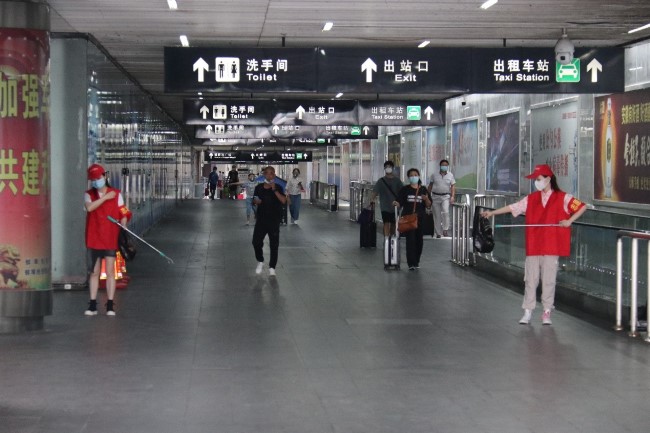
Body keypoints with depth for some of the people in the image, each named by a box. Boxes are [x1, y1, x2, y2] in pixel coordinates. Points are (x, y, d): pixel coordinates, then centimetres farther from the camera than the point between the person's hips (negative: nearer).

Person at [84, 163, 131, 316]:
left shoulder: (117, 194, 5)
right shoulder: (88, 195, 6)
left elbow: (124, 214, 1)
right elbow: (89, 207, -16)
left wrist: (123, 226, -18)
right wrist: (105, 197, -16)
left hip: (110, 239, -1)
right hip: (93, 239, 1)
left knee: (110, 272, -4)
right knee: (94, 272, 6)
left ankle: (110, 305, -1)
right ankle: (93, 305, 10)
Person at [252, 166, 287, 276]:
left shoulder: (278, 187, -5)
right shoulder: (259, 188, 3)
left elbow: (283, 201, -20)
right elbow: (254, 201, 16)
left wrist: (274, 189, -23)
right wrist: (256, 201, -7)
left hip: (274, 221, -2)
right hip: (261, 220, 2)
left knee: (274, 245, 2)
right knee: (256, 242, -1)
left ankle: (272, 267, 13)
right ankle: (260, 262, 23)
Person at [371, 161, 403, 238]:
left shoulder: (397, 180, 5)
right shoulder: (381, 181, 2)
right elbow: (375, 191, -8)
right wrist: (373, 199, -27)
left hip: (395, 206, 2)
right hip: (385, 206, -2)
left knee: (393, 223, 12)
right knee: (386, 223, -14)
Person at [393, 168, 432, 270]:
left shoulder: (423, 190, 8)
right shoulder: (404, 189, 4)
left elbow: (428, 206, 7)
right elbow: (399, 203, 0)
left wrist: (426, 199, -13)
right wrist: (396, 203, -22)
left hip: (420, 219, 2)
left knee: (419, 240, 5)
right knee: (410, 240, -9)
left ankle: (416, 262, 21)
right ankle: (411, 263, -10)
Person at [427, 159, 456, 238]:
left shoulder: (450, 175, 7)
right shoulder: (434, 175, 8)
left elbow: (453, 186, 5)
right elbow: (430, 186, 12)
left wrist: (452, 196, -7)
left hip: (445, 196, -1)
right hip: (435, 196, 1)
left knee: (445, 211, -24)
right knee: (437, 215, 3)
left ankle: (445, 229, -13)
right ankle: (438, 233, 10)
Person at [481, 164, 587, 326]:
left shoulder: (562, 197, -1)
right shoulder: (531, 199, 8)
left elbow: (582, 207, -2)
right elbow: (512, 207, 5)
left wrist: (569, 220, -11)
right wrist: (492, 212, -1)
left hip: (552, 247, -3)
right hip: (533, 246, 3)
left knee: (549, 280, 2)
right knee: (531, 280, 4)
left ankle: (547, 312, 12)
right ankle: (527, 312, 9)